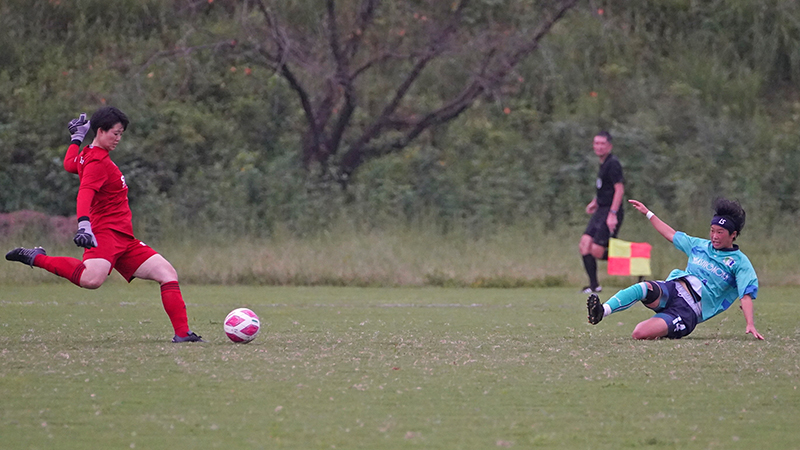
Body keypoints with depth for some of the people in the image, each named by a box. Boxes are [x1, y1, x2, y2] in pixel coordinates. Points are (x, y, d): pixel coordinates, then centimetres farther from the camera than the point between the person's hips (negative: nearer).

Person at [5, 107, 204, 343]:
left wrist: (77, 138, 55)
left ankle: (182, 333, 2)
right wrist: (83, 224, -42)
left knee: (167, 273, 4)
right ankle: (36, 258, -19)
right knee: (92, 279, -38)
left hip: (124, 239, 11)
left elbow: (70, 164, 43)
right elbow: (85, 193, -27)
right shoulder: (97, 162, -9)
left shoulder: (88, 156, 21)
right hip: (105, 233, -11)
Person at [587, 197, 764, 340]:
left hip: (689, 310, -5)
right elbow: (671, 235, 35)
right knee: (643, 288, -34)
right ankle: (602, 311, -49)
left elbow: (746, 295, -5)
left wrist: (750, 324, -20)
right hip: (672, 288, 5)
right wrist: (647, 213, 39)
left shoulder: (740, 262, 4)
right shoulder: (699, 245, 22)